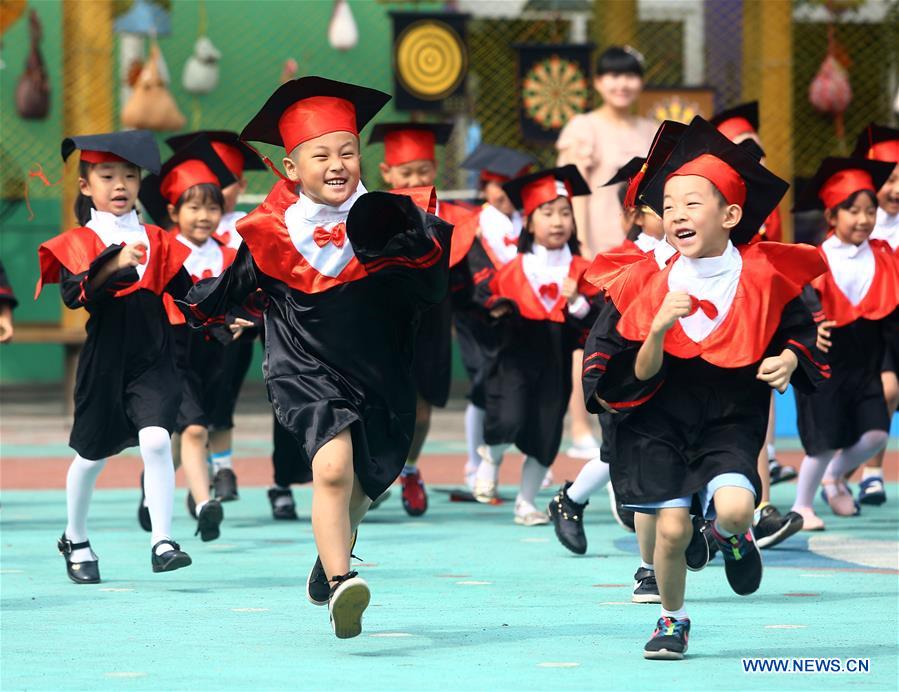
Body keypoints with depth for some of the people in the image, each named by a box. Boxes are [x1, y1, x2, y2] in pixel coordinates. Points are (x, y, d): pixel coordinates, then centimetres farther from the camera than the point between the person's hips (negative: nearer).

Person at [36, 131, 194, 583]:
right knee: (92, 455, 11)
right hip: (104, 362, -1)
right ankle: (75, 541, 34)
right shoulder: (79, 242, -2)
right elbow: (75, 294, -19)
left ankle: (162, 541, -15)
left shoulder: (157, 242, 8)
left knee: (156, 440, -18)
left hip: (153, 360, 1)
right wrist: (115, 264, -33)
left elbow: (188, 291, 4)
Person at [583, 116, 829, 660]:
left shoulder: (764, 277, -8)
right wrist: (657, 330, -26)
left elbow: (799, 329, 11)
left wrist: (788, 359, -11)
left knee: (734, 508, -25)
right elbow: (638, 378, -9)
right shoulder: (647, 285, -8)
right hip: (659, 420, 1)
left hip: (732, 420, -1)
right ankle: (673, 620, 21)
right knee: (672, 528, -8)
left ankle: (732, 535, 15)